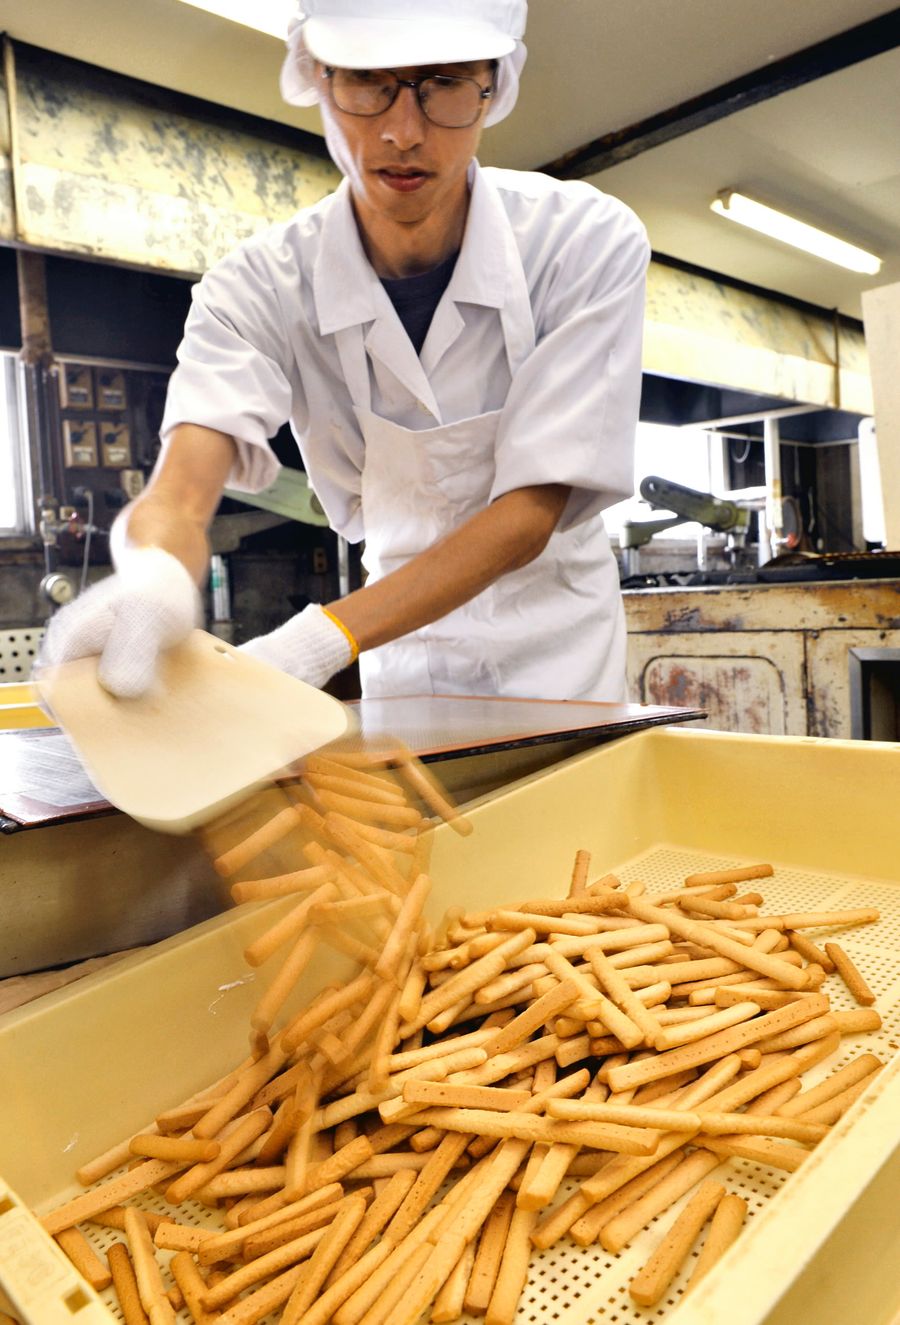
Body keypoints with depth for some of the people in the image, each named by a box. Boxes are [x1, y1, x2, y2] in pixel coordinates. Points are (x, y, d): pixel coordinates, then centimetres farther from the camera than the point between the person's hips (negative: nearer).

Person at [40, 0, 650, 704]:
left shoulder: (591, 242, -21)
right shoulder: (260, 287, -17)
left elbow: (530, 510, -27)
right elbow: (182, 489, -30)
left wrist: (322, 638, -39)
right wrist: (153, 581, -55)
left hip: (553, 631, 0)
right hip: (406, 624, 1)